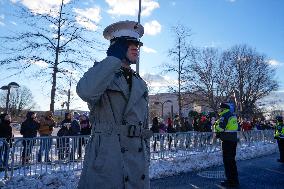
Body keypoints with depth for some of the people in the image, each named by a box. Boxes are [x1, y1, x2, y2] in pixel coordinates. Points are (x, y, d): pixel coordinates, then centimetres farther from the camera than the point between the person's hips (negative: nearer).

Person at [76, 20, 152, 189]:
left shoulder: (140, 83, 13)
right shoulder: (101, 74, -2)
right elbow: (86, 92, -28)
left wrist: (146, 162, 13)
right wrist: (114, 58, -18)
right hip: (105, 159, -5)